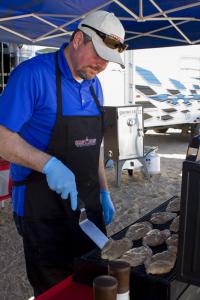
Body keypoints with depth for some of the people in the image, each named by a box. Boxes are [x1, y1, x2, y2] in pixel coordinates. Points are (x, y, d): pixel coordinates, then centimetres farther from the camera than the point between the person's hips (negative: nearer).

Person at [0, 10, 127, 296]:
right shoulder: (33, 73, -15)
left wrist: (104, 192, 15)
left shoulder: (94, 85, 8)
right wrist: (50, 165, -29)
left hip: (89, 205, 7)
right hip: (44, 211, -6)